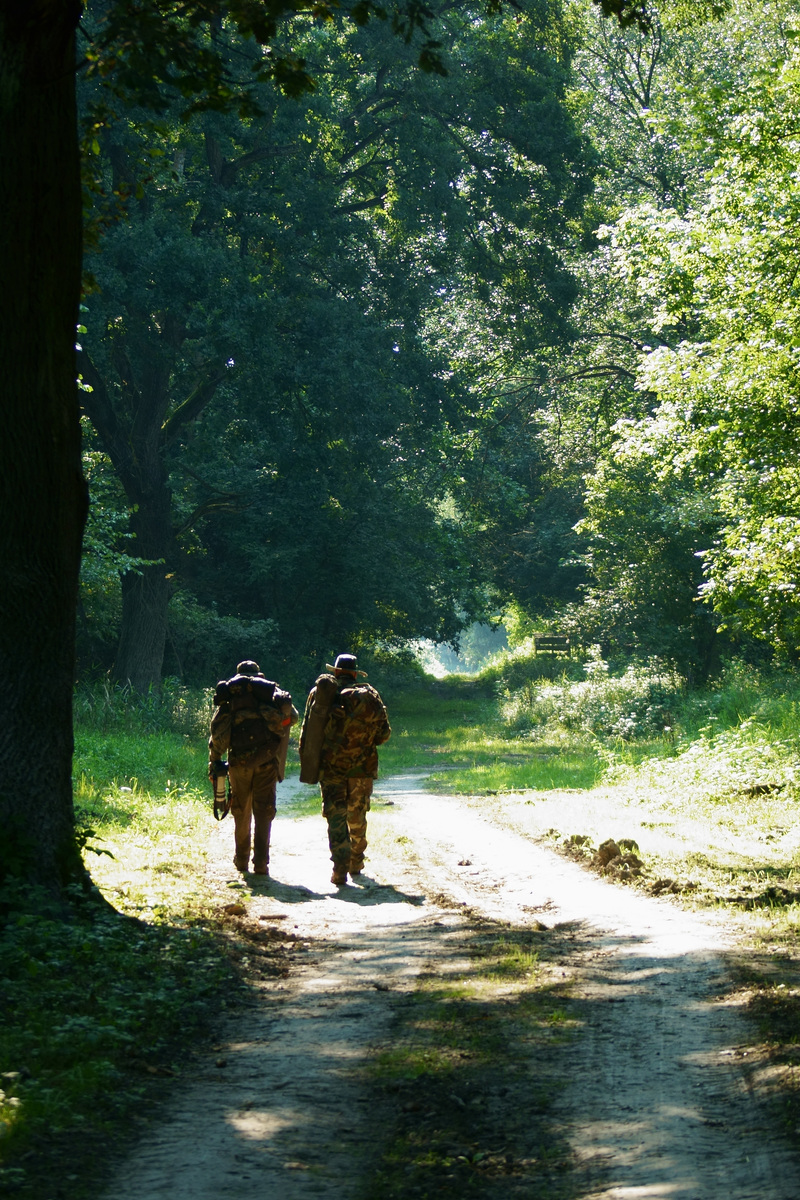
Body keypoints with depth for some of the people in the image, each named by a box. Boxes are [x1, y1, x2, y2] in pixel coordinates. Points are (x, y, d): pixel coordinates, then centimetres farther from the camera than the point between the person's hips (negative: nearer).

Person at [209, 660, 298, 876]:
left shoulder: (228, 694, 11)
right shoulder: (271, 691, 12)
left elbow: (217, 731, 4)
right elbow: (292, 716, 3)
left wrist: (214, 762, 7)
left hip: (239, 759, 1)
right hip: (266, 759, -1)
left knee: (241, 811, 15)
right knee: (263, 811, 1)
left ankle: (242, 859, 20)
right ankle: (261, 863, -7)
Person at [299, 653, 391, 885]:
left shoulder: (320, 693, 3)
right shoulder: (369, 696, 1)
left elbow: (307, 732, 3)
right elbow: (384, 733, 2)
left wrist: (306, 763, 9)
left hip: (330, 766, -1)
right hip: (361, 766, 1)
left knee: (336, 817, -2)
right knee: (357, 817, 16)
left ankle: (340, 867, -16)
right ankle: (356, 863, 27)